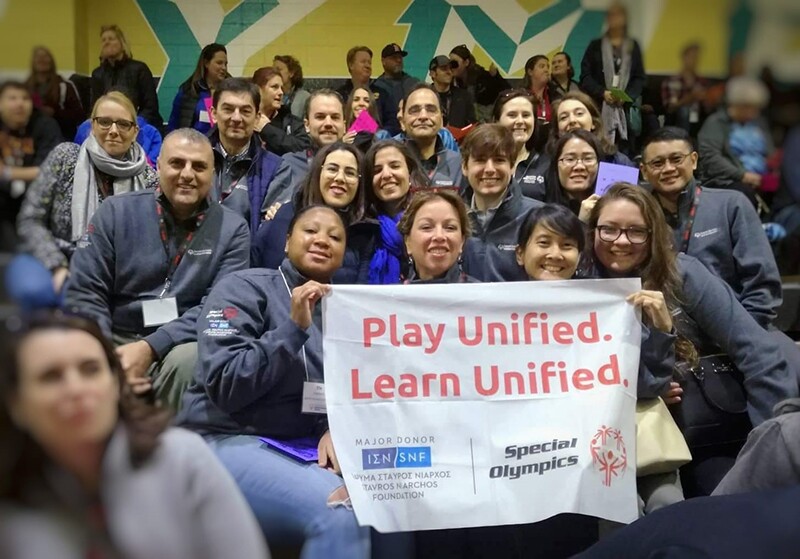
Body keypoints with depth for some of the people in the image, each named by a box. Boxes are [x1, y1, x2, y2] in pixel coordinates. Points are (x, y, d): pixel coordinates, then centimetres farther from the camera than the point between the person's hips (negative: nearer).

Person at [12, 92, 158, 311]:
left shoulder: (147, 179, -1)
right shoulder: (65, 158, -3)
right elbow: (30, 220, -3)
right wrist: (58, 267, -16)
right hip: (53, 261, 1)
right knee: (33, 290, -34)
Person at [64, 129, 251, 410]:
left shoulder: (232, 230, 2)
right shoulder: (116, 212, 4)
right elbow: (84, 291, 0)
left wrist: (150, 347, -21)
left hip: (184, 345, 0)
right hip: (115, 341, 1)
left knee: (190, 359, -34)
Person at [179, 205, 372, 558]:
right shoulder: (245, 288, -4)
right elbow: (224, 387, -15)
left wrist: (335, 429, -13)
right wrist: (293, 327, -20)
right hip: (229, 441, -6)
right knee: (342, 515, -31)